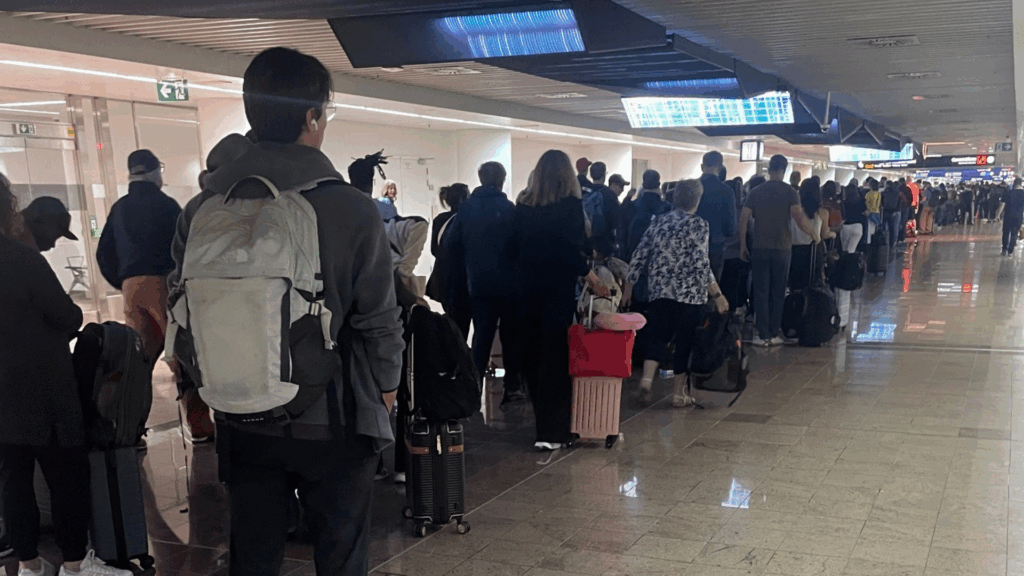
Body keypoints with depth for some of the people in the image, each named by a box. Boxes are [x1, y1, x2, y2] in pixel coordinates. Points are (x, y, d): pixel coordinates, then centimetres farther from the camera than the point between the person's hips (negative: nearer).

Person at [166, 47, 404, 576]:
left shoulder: (202, 211, -6)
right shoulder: (352, 210, -16)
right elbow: (378, 318, -11)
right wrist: (386, 382, 8)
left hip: (243, 422, 3)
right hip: (332, 420, -3)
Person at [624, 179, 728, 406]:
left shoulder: (659, 223, 8)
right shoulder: (699, 225, -7)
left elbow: (640, 256, 7)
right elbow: (701, 263, -14)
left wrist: (628, 286, 15)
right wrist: (717, 295, -10)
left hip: (659, 292, 4)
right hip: (690, 294, -4)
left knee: (656, 336, 10)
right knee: (684, 341, 5)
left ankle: (647, 377, -11)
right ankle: (679, 393, 12)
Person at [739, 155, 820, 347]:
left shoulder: (756, 192, 2)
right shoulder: (790, 192, -5)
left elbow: (744, 219, -1)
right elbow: (799, 217, -16)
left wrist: (743, 245, 6)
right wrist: (815, 234, -1)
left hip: (759, 248, 1)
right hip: (782, 248, -1)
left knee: (761, 292, 5)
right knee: (778, 293, 10)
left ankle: (763, 335, 4)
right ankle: (774, 334, 13)